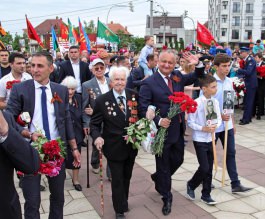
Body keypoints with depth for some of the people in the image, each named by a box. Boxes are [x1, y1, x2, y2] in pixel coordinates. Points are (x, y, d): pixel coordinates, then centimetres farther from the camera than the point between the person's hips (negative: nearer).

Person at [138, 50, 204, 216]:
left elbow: (196, 78, 17)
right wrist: (158, 121, -27)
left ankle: (158, 178, 49)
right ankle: (167, 198, 30)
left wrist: (198, 64, -3)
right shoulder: (149, 83, -13)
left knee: (178, 160, 20)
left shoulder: (178, 76, 4)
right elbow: (143, 108, -16)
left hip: (178, 130, 6)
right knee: (163, 166, 9)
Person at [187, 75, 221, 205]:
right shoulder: (196, 103, -16)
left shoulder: (215, 102, 2)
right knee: (204, 168, -8)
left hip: (210, 139, 6)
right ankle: (191, 185, 20)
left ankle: (206, 195, 24)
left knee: (209, 169, 10)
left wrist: (215, 126, -13)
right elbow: (190, 122, -13)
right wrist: (203, 129, -22)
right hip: (199, 140, -6)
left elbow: (219, 119, 8)